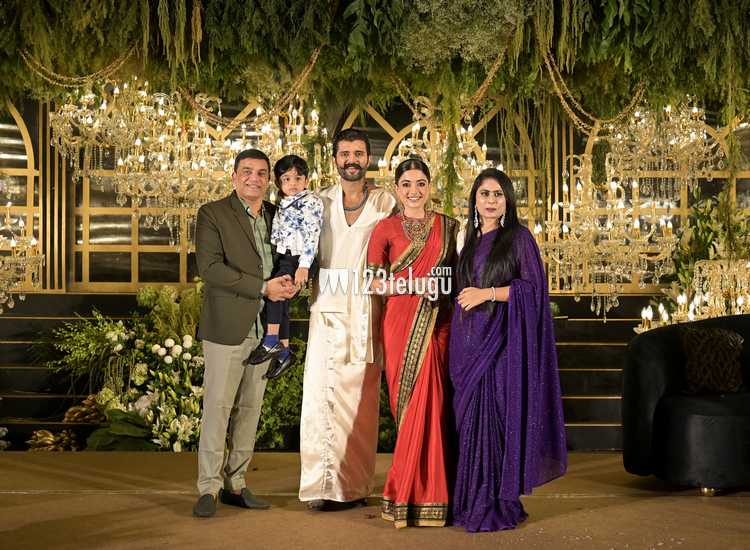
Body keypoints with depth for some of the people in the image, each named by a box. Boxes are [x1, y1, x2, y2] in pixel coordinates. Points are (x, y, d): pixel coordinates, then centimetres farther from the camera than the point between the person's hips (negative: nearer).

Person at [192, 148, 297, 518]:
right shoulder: (212, 214, -4)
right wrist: (263, 288, -17)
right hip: (227, 328, -6)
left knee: (250, 408, 9)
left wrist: (287, 283, -1)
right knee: (218, 406, -4)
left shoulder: (276, 215, 14)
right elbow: (209, 266, -15)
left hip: (264, 330, 6)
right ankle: (209, 487, 3)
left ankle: (235, 484, 17)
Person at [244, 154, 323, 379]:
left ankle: (271, 342, -21)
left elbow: (312, 235, -17)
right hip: (283, 259, 9)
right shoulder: (282, 204, 16)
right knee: (280, 303, 8)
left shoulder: (310, 202, -9)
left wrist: (304, 266, -23)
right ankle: (283, 351, 16)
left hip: (300, 259, -9)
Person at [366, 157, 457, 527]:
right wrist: (414, 284, -12)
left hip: (438, 325, 2)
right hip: (401, 325, -1)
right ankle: (413, 493, 7)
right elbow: (375, 282, 1)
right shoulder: (386, 229, 5)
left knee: (429, 405, -3)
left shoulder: (448, 227, 12)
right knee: (409, 405, -3)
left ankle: (422, 492, 8)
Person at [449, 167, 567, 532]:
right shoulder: (471, 241, 16)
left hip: (502, 341, -6)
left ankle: (499, 505, -1)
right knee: (470, 417, 5)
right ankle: (472, 501, 12)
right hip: (469, 341, 6)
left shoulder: (519, 236, -2)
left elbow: (533, 286, -9)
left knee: (495, 416, -8)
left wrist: (487, 293, -13)